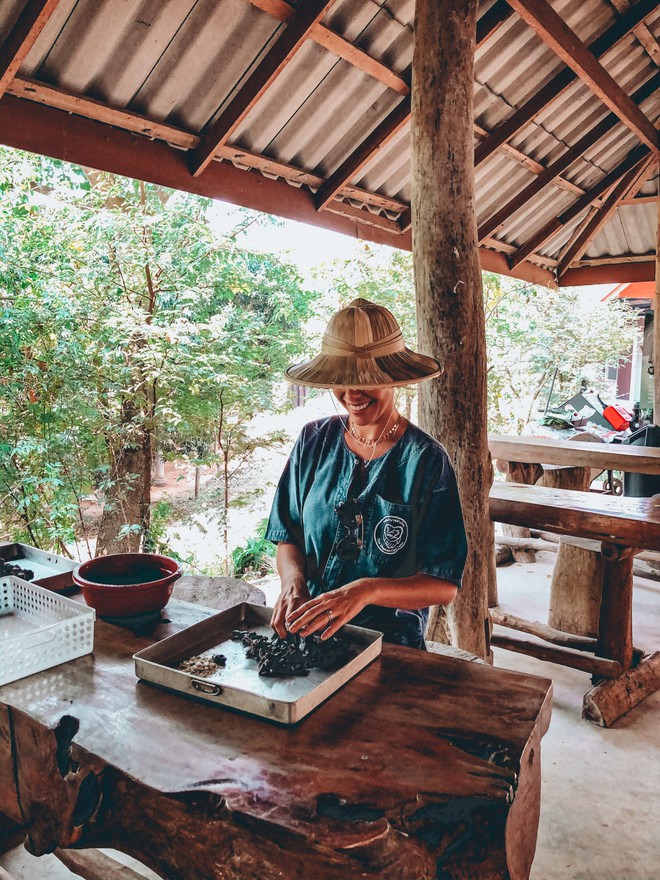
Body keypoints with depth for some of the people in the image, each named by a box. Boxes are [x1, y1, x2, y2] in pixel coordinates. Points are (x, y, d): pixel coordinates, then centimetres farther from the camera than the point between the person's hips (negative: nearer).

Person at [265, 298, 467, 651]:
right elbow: (288, 538, 9)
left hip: (391, 643, -3)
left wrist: (367, 590, -25)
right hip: (305, 631, 3)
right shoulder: (315, 440, 3)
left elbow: (444, 586, -9)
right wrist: (293, 582, -12)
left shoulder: (426, 459, -8)